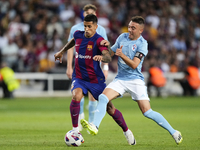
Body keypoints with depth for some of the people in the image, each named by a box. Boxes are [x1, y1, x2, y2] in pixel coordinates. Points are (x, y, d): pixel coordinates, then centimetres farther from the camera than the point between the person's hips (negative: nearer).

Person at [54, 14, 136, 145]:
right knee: (76, 96, -30)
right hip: (79, 78, 3)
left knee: (109, 108, 3)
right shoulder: (78, 35, 0)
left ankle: (126, 131, 26)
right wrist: (62, 52, 35)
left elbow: (108, 57, -32)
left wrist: (102, 57, -54)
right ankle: (75, 130, -18)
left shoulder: (99, 40, -16)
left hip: (96, 79, -3)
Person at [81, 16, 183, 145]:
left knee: (147, 112, -10)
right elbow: (110, 54, 17)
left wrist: (122, 55, -34)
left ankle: (173, 132, 2)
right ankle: (94, 127, -30)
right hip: (120, 79, 5)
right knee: (103, 97, -21)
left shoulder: (142, 44, -10)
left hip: (135, 80, -5)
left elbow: (134, 65, -19)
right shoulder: (122, 37, 6)